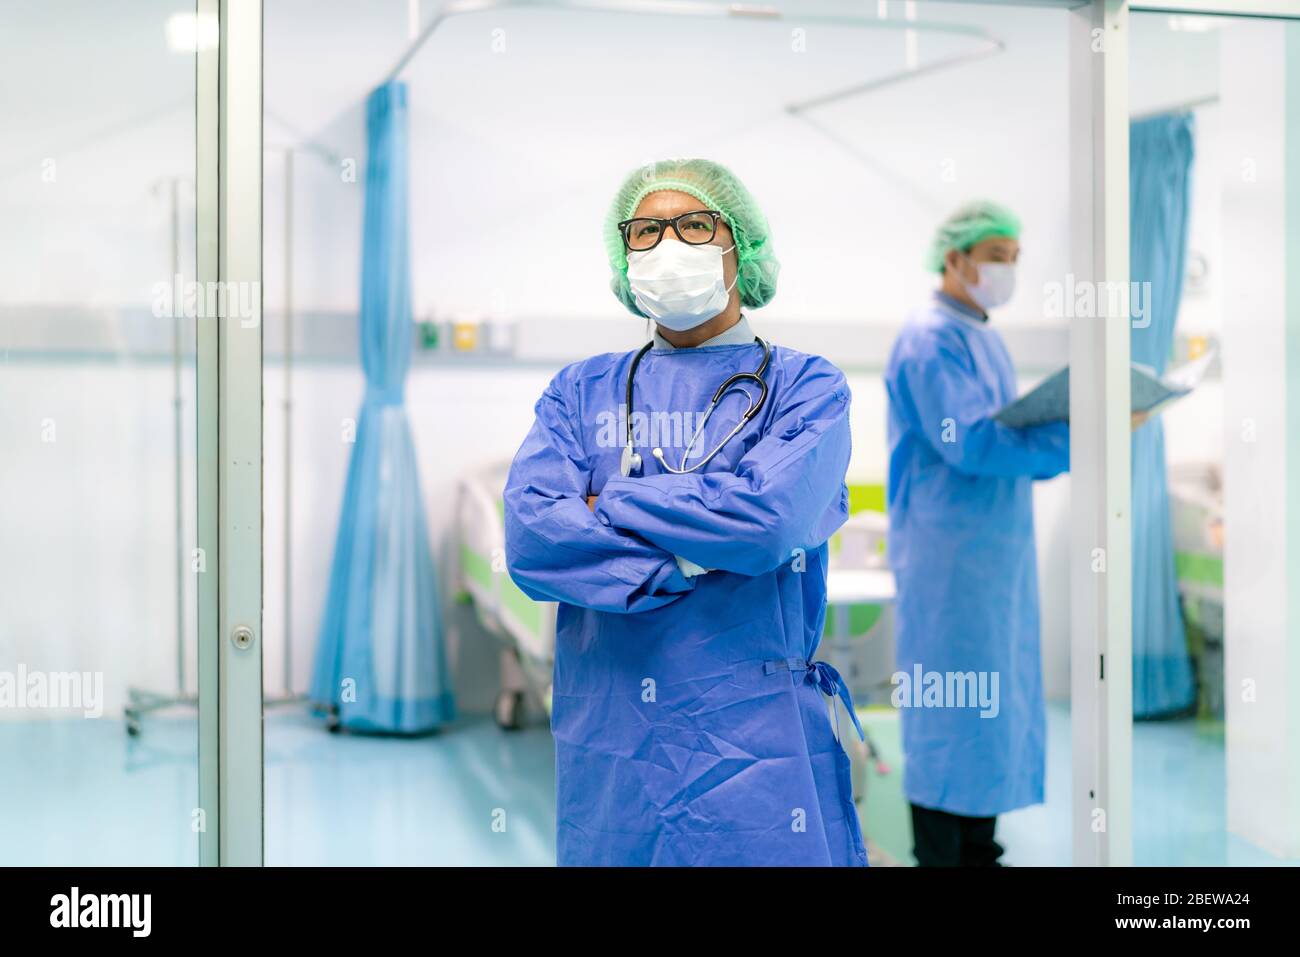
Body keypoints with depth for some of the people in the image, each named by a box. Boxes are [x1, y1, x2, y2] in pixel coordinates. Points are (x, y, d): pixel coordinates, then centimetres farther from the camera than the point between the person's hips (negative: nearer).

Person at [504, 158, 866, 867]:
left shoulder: (804, 386, 3)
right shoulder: (581, 390, 9)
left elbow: (769, 514, -17)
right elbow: (528, 539, -7)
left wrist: (608, 507, -6)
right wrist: (701, 552, -13)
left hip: (756, 738, -2)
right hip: (606, 738, 2)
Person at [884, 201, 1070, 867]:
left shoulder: (983, 338, 17)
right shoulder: (930, 339, -12)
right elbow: (971, 443, -22)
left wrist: (1073, 444, 1)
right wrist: (1080, 437, -22)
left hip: (998, 551, 9)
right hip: (951, 554, -9)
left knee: (998, 708, 12)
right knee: (952, 711, -5)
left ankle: (978, 849, 21)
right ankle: (939, 854, 4)